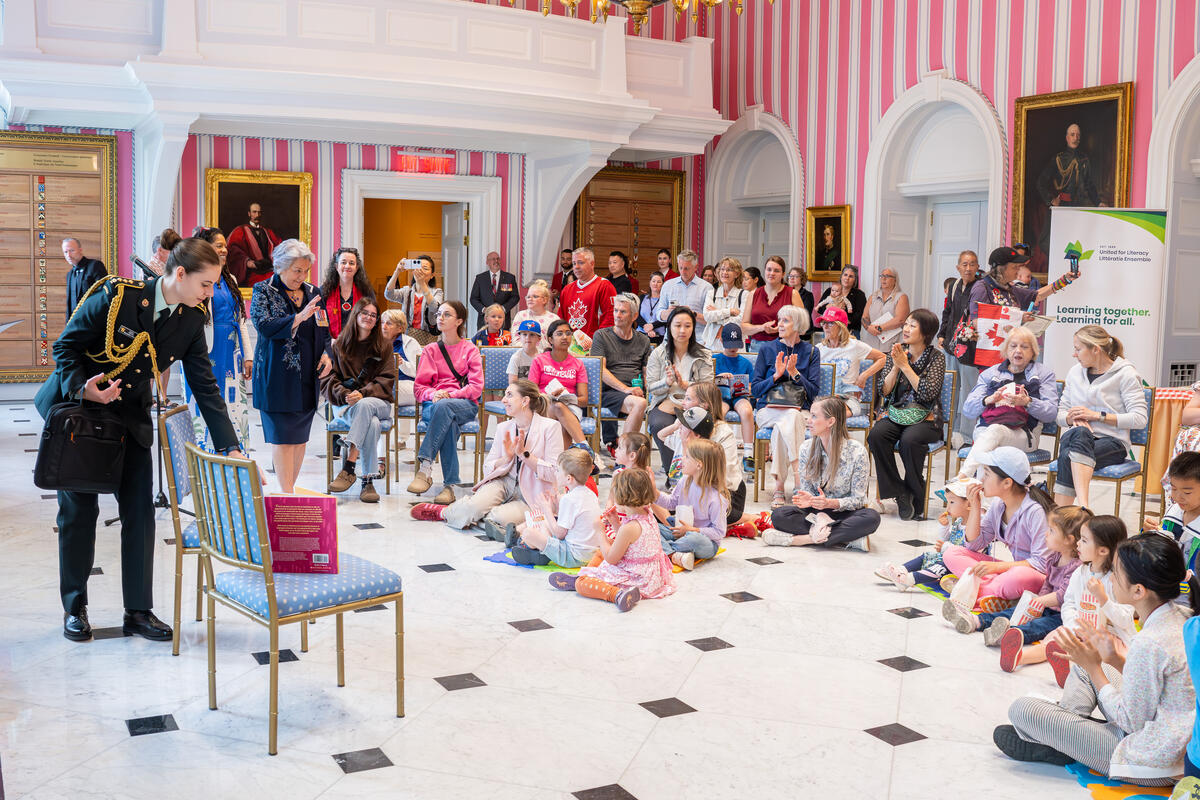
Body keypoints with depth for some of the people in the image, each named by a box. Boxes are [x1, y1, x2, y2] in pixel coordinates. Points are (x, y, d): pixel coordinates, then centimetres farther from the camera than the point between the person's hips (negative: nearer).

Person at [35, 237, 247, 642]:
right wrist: (82, 388, -30)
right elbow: (65, 347, -11)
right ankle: (74, 608, 21)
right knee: (79, 510, 5)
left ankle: (138, 610, 11)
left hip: (131, 418, 4)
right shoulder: (116, 296, -21)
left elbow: (205, 388, -6)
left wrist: (232, 448, -12)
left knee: (140, 512, -1)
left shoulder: (191, 321, -7)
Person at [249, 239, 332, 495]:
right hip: (277, 376, -5)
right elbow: (265, 326, -16)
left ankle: (290, 487, 18)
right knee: (282, 435, -5)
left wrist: (326, 353, 1)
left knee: (301, 435, 8)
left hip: (307, 376, 5)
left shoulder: (312, 292, 11)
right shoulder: (263, 291, -2)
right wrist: (299, 317, -25)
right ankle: (286, 493, -3)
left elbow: (324, 330, 19)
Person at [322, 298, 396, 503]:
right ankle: (368, 481, -38)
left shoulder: (383, 346, 12)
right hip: (345, 405, 0)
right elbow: (327, 379, 5)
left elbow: (386, 381, 1)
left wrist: (363, 394, -17)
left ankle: (348, 468, -43)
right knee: (372, 424, -35)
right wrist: (345, 394, -17)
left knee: (365, 405, -38)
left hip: (378, 403, 0)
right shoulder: (339, 345, 12)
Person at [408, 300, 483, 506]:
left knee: (443, 407, -39)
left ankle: (425, 467, -45)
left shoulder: (470, 350, 13)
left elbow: (476, 387, 1)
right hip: (433, 404, 1)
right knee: (449, 423, -38)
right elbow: (419, 387, 12)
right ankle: (449, 486, -43)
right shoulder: (430, 350, 19)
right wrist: (433, 394, -12)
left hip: (465, 405, -1)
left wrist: (450, 394, -15)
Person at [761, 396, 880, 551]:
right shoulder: (806, 448, -3)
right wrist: (808, 499, -23)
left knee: (871, 517, -36)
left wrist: (830, 503, -31)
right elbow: (806, 490, 2)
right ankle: (847, 538, -28)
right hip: (816, 512, 2)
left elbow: (858, 499, -12)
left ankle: (797, 539, -34)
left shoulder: (856, 451, -14)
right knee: (778, 515, -25)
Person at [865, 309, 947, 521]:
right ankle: (899, 493, -19)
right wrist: (895, 366, -10)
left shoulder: (936, 357, 0)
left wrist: (906, 366, -14)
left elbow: (928, 393, -14)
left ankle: (915, 497, -15)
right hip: (894, 413, 4)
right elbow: (884, 391, 4)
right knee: (876, 435, -28)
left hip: (925, 417, -3)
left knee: (909, 440, -35)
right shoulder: (896, 353, 10)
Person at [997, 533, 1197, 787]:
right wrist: (1117, 660, 1)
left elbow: (1133, 722, -20)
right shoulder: (1181, 618, -4)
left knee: (1021, 709, -10)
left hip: (1152, 764, -10)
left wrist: (1094, 667, -13)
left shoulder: (1148, 644, -31)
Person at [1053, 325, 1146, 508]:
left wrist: (1097, 415, -13)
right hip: (1077, 436, 3)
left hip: (1111, 440, -3)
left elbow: (1139, 419, -7)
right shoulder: (1075, 372, 19)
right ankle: (1083, 506, -54)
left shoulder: (1125, 374, 2)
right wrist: (1073, 418, -4)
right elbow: (1061, 414, 20)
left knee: (1068, 456, -36)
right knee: (1079, 432, -37)